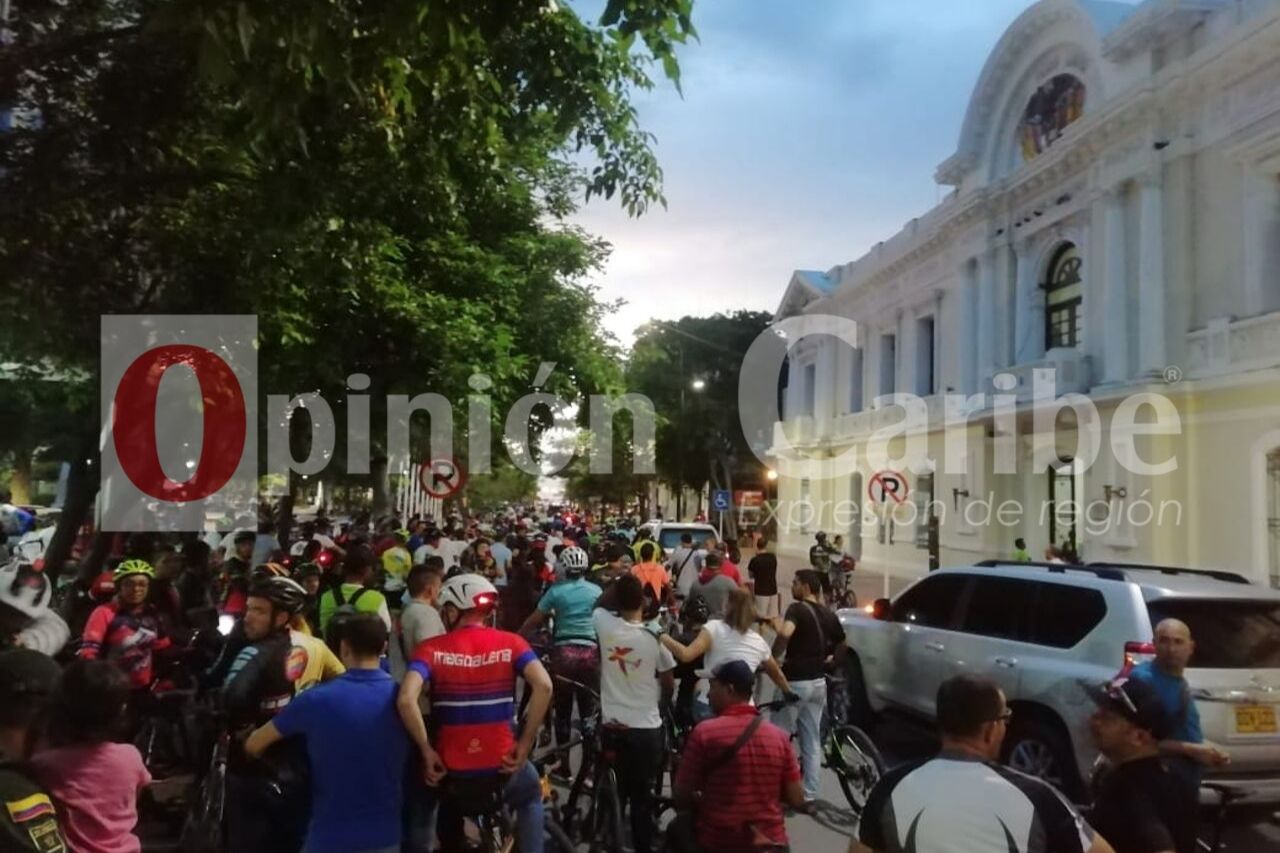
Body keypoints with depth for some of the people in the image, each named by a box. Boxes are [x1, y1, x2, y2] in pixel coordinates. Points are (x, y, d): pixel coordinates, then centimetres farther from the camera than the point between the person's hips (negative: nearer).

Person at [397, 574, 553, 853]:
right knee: (530, 797, 35)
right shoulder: (510, 643, -1)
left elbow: (406, 700, -21)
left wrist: (426, 751, -10)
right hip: (502, 765, 0)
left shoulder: (432, 649, -5)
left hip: (451, 769, 0)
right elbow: (544, 686, -17)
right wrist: (525, 743, -8)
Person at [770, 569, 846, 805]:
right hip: (818, 682, 7)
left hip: (795, 681, -7)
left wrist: (772, 658, -19)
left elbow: (785, 633, -33)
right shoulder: (828, 615, 9)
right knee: (813, 742, 11)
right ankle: (809, 796, 14)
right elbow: (841, 644, 21)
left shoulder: (798, 609, -13)